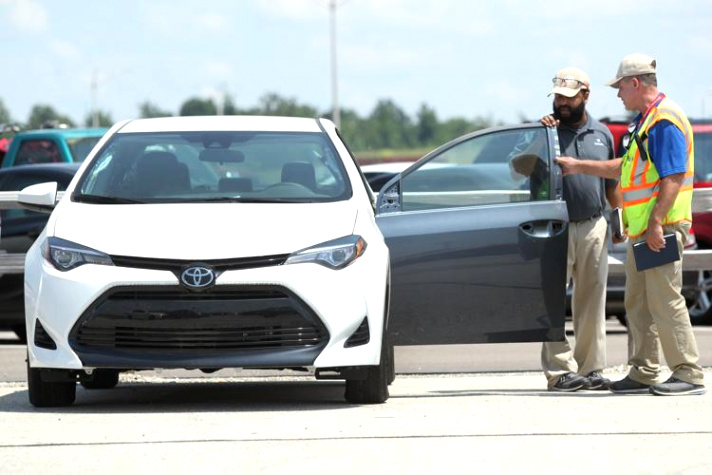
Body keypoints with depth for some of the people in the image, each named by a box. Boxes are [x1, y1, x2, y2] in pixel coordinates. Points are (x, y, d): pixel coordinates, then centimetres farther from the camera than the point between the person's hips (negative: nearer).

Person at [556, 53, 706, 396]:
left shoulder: (665, 121, -14)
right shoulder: (644, 120, 18)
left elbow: (673, 178, -21)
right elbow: (626, 168, 29)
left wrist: (656, 223, -25)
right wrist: (580, 167, 31)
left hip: (662, 228, -11)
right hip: (641, 231, 11)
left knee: (665, 301, -12)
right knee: (638, 303, 13)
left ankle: (689, 374, -10)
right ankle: (644, 373, 20)